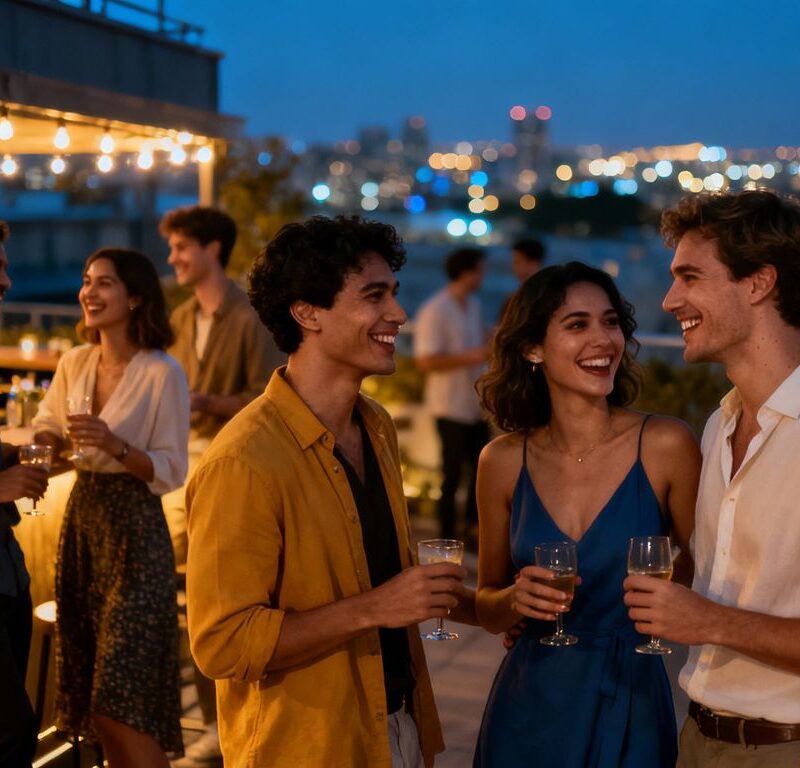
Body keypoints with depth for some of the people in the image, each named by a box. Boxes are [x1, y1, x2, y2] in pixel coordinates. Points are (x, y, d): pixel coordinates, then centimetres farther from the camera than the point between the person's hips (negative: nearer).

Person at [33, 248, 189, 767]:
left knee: (121, 696, -3)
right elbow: (47, 432, 14)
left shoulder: (163, 373, -13)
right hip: (82, 518, 7)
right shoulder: (74, 364, 5)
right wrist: (46, 441, -8)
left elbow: (173, 471, -14)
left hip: (133, 529, -6)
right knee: (92, 690, 14)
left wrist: (116, 446, -28)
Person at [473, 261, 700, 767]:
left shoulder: (666, 445, -12)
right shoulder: (504, 460, -4)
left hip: (631, 705, -2)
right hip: (530, 704, 2)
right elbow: (488, 607, 5)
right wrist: (516, 599, -14)